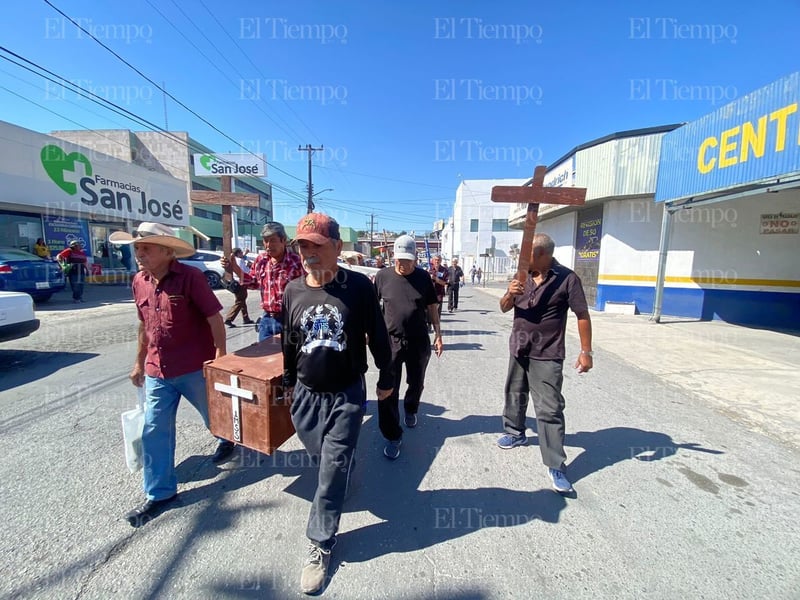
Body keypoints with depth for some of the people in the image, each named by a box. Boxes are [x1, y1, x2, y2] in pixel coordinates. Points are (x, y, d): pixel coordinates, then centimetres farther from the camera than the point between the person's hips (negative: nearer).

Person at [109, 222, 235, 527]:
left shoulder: (191, 277, -16)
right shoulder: (139, 281, 4)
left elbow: (215, 319, -15)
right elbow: (144, 325, 15)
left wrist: (220, 359, -17)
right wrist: (139, 363, 19)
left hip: (195, 368, -5)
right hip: (156, 372, 6)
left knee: (215, 417, 16)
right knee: (154, 431, 10)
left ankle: (228, 439, 49)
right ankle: (159, 492, 28)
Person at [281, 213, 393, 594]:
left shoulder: (358, 286, -15)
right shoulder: (293, 290, -4)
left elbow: (377, 336, -5)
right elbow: (288, 341, 10)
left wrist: (386, 378, 3)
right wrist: (288, 381, 18)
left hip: (347, 394, -3)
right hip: (306, 394, 4)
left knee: (332, 472, 6)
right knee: (322, 462, 21)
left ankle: (321, 546, 25)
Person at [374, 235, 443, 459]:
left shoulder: (423, 277, -1)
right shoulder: (383, 276, -5)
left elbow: (432, 308, 5)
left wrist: (438, 334, 3)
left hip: (419, 342, 2)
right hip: (390, 341, -1)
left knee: (416, 384, 19)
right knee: (388, 390, -1)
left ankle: (410, 410, 50)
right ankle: (392, 436, 15)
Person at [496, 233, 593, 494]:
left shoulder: (567, 279, -12)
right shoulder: (522, 276, 2)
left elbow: (582, 316, -8)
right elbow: (504, 308, 5)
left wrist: (586, 351, -10)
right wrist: (510, 295, -17)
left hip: (546, 356, -6)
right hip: (518, 349, 6)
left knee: (549, 409, -4)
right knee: (514, 395, 20)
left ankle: (556, 466, 6)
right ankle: (515, 433, 43)